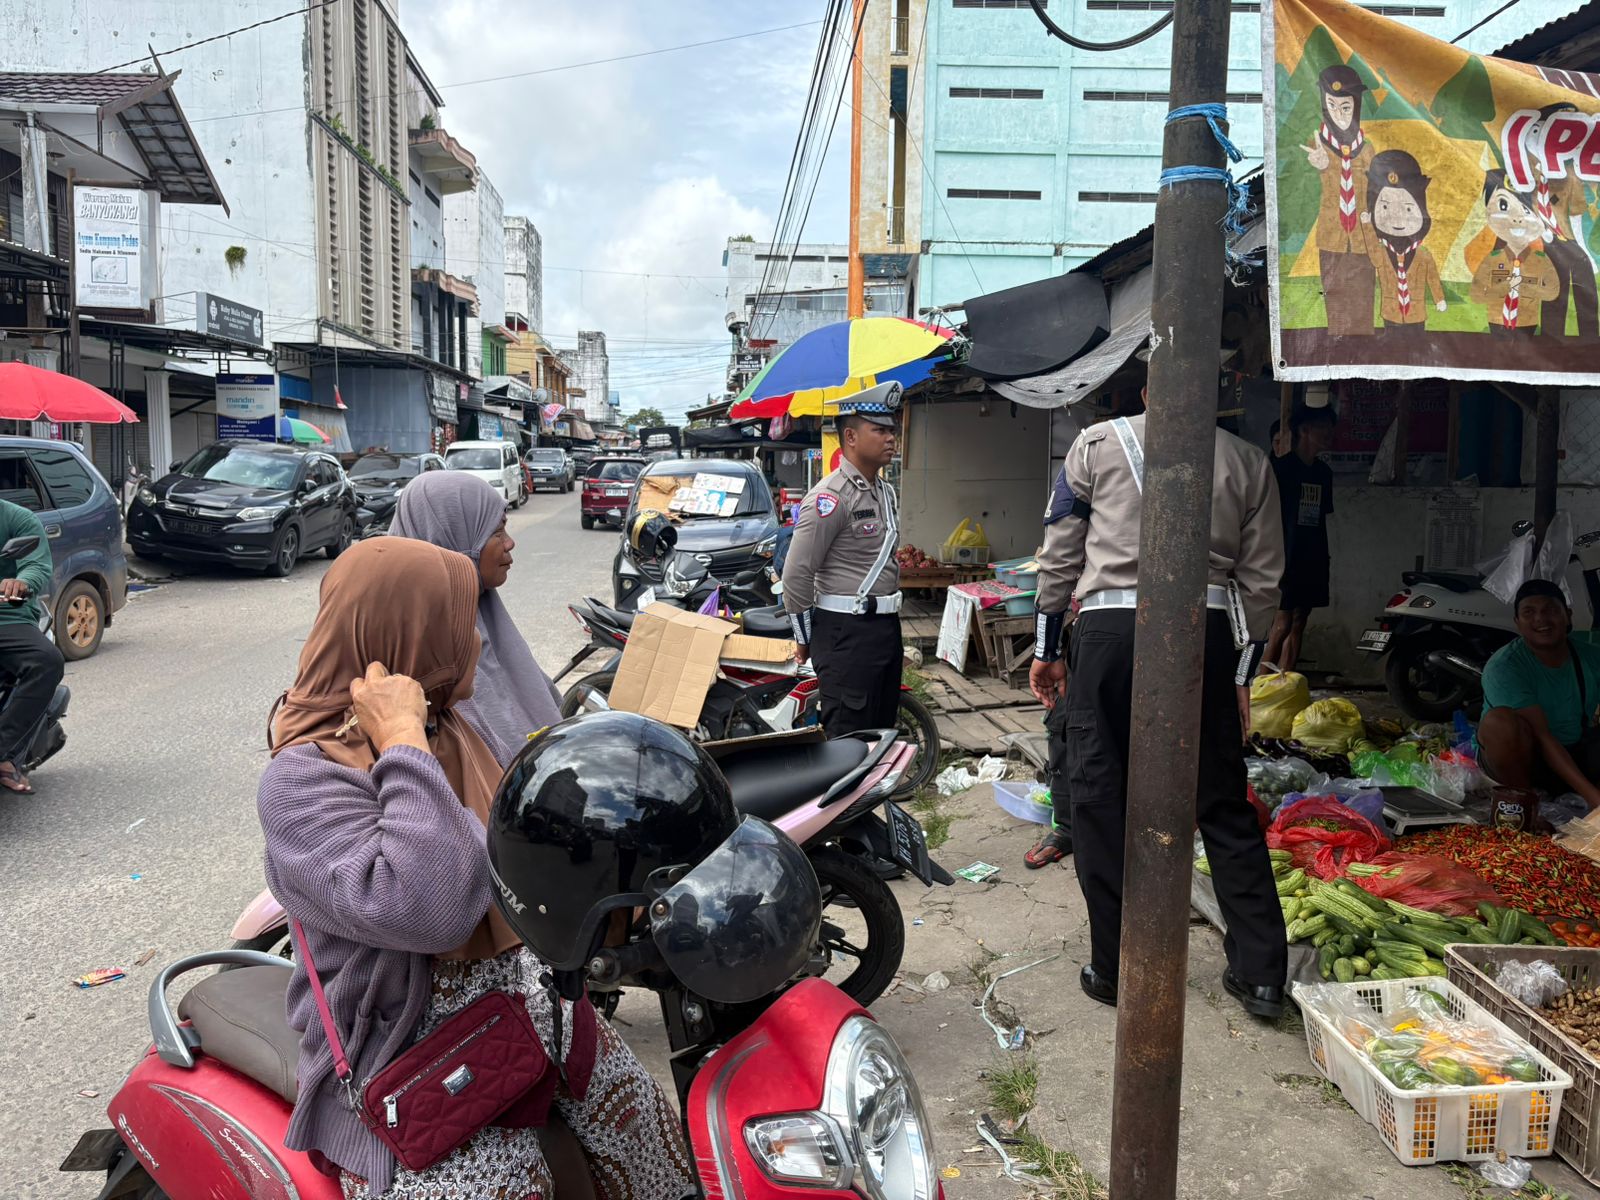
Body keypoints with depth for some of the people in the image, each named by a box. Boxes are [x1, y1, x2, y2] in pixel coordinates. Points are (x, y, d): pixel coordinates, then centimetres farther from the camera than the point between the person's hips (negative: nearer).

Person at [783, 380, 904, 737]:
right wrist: (805, 638, -8)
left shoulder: (885, 493, 14)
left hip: (887, 627, 9)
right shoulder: (830, 496, -15)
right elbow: (797, 573, -16)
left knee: (884, 731, 15)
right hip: (846, 632, -9)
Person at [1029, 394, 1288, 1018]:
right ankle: (1260, 973, 18)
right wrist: (1241, 675, 17)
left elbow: (1060, 555, 7)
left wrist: (1045, 649, 14)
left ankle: (1113, 967, 14)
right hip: (1208, 632, 2)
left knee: (1100, 797, 7)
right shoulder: (1248, 460, 12)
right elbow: (1260, 580, 11)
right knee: (1224, 803, 12)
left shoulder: (1096, 443, 8)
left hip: (1110, 626, -2)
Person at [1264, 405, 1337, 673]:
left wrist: (1325, 555, 16)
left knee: (1298, 625, 7)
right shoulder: (1282, 467, -7)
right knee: (1281, 626, -11)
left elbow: (1322, 518, 20)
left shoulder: (1323, 472, 14)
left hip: (1312, 560, 7)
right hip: (1286, 558, -7)